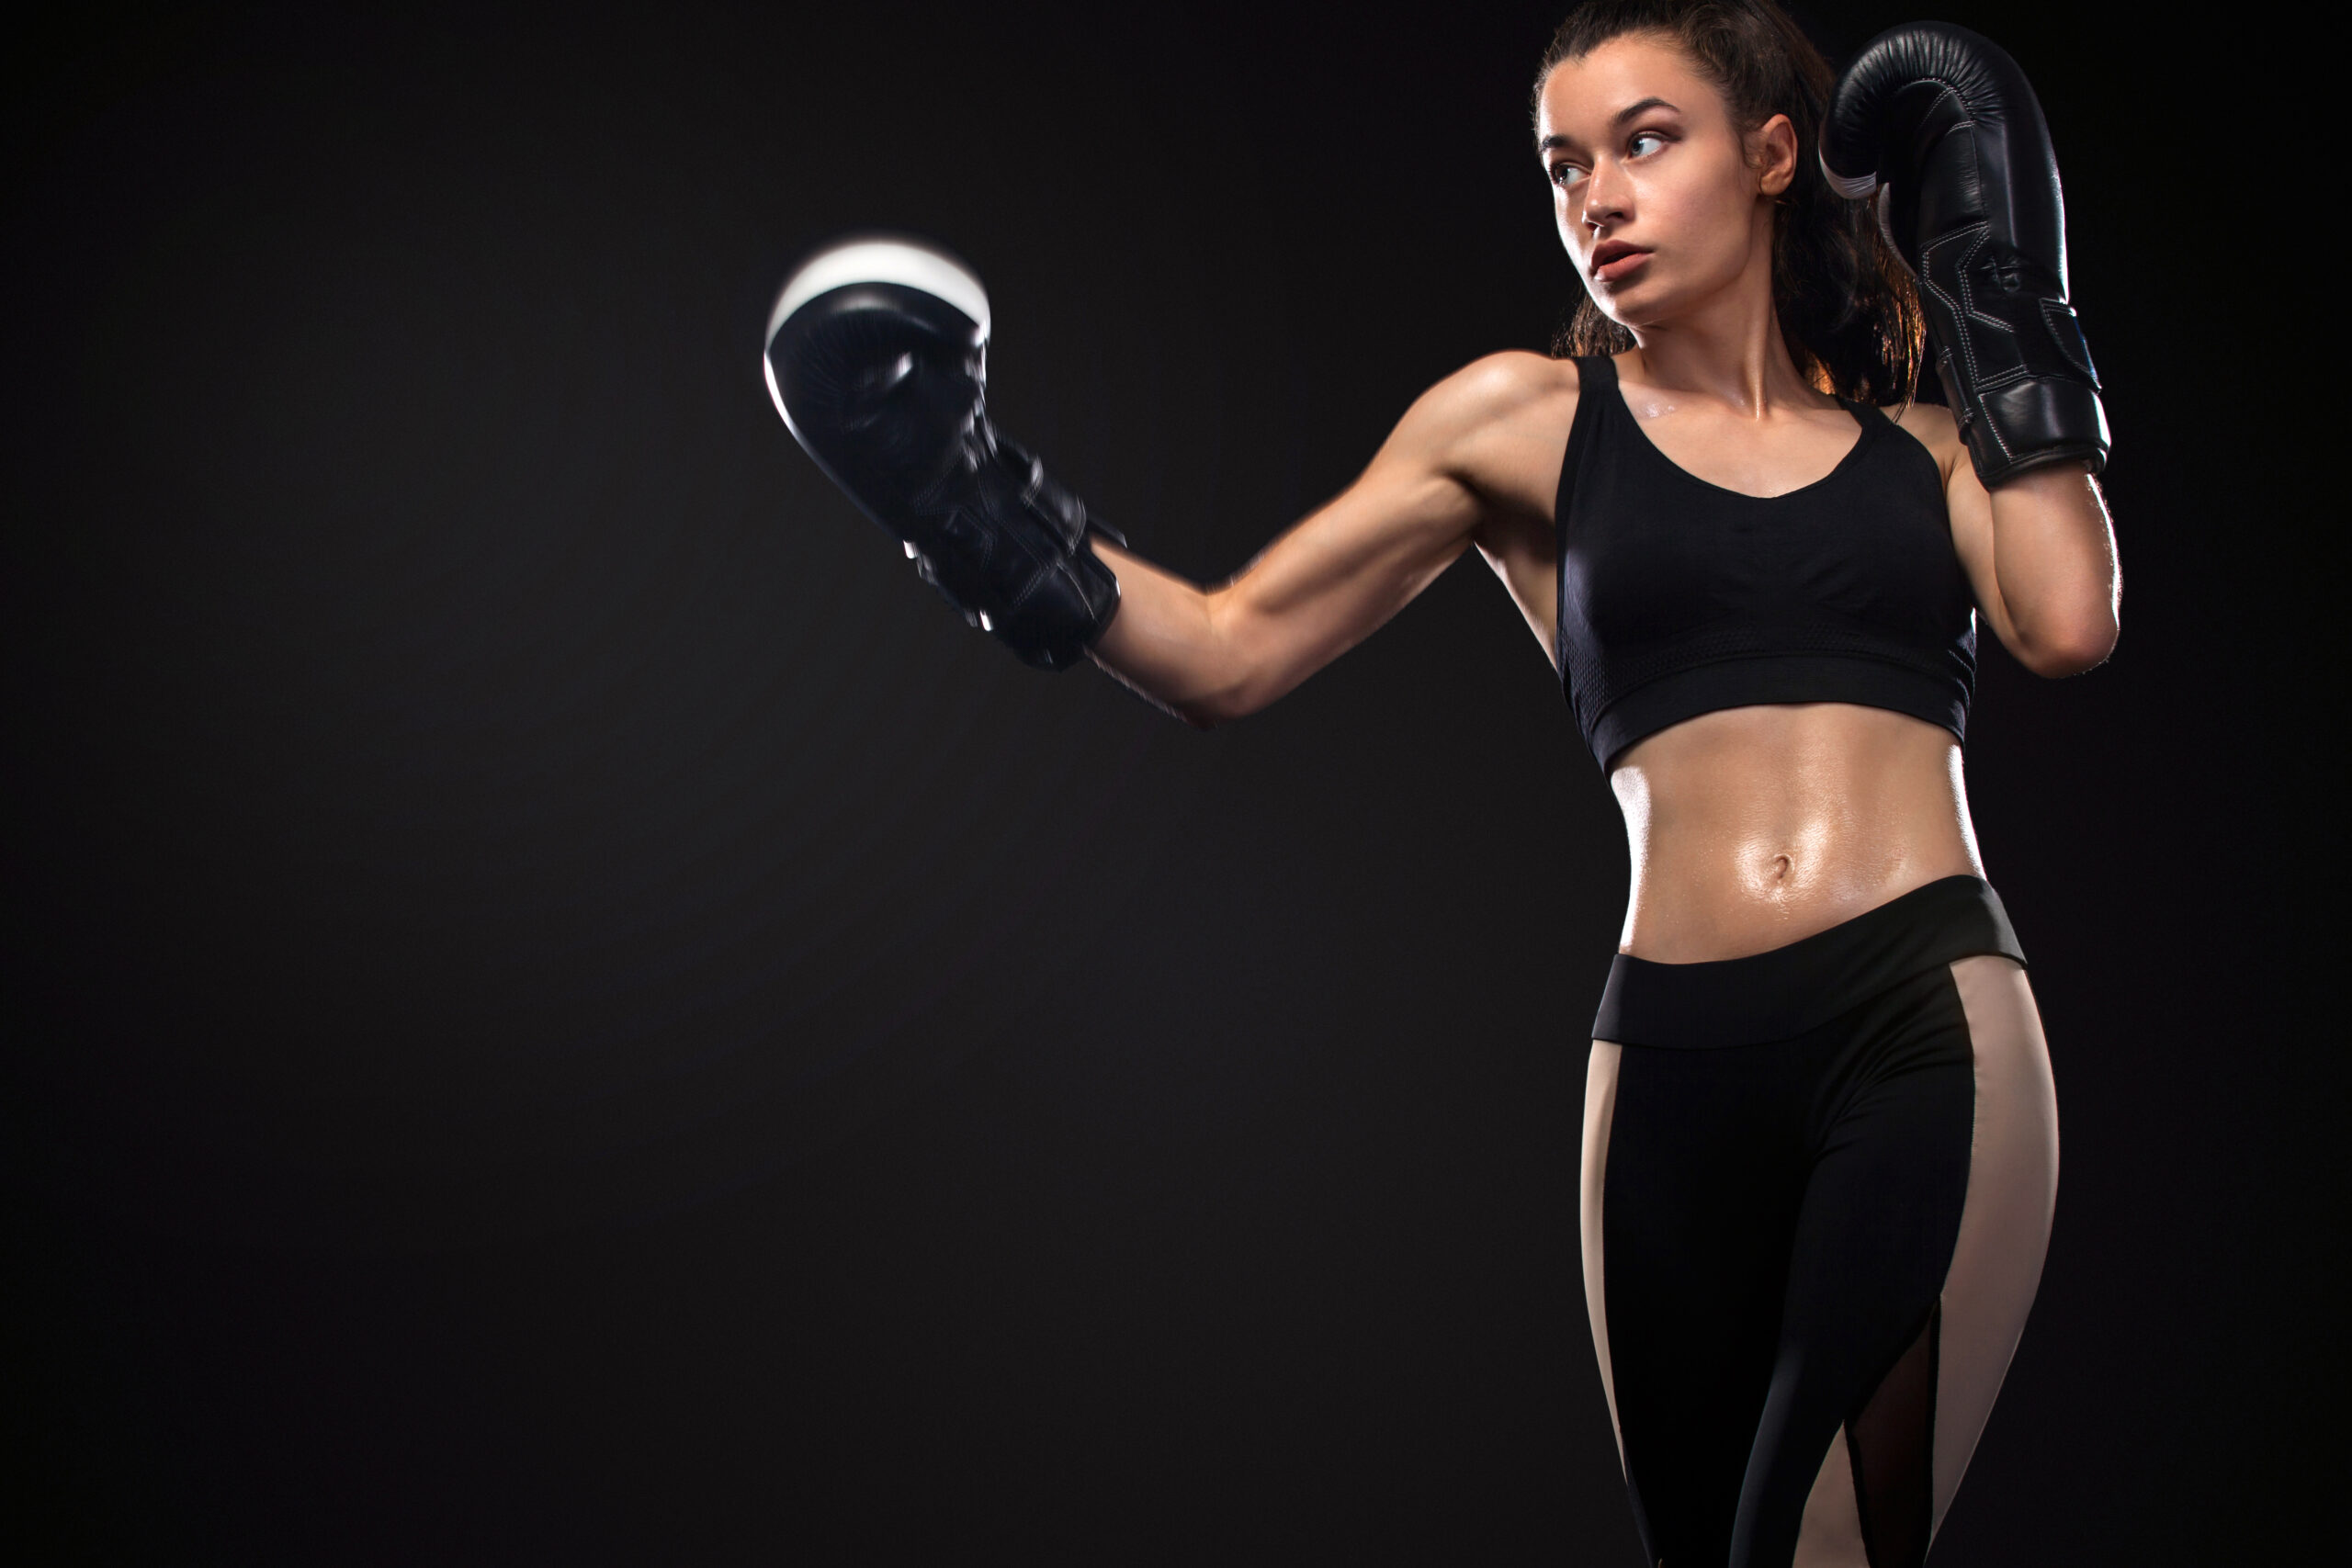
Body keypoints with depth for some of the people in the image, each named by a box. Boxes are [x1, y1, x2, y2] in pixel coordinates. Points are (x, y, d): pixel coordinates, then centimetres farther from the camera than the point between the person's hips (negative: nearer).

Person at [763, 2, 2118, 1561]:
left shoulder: (1921, 434, 15)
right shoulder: (1525, 422, 13)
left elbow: (2067, 622, -4)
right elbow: (1229, 650, 9)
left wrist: (1997, 295, 8)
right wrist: (984, 516, -5)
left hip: (1928, 1020, -1)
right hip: (1679, 1053, 1)